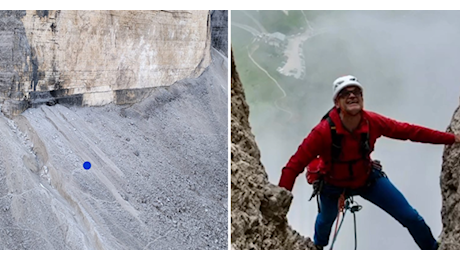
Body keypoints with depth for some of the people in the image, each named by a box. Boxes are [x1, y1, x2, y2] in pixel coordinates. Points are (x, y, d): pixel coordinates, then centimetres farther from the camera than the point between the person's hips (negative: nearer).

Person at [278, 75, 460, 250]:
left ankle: (432, 247, 32)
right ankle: (318, 245, 66)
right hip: (334, 185, -2)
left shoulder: (373, 122, -27)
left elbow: (409, 130, -14)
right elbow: (294, 166, -35)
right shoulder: (323, 132, -38)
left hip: (368, 178, 2)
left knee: (410, 216, 1)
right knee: (326, 220, 29)